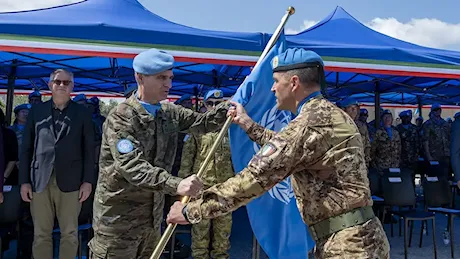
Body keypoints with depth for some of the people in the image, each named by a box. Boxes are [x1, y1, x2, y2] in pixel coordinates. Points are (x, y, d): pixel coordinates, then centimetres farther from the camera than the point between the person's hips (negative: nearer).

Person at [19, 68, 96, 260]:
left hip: (70, 181, -1)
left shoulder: (82, 113, 5)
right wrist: (24, 181, 2)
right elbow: (26, 148, 8)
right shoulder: (36, 111, 8)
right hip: (40, 181, 2)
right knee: (41, 234, 9)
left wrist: (88, 180, -4)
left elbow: (89, 149, 2)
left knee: (69, 234, 7)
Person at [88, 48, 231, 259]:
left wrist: (228, 109, -14)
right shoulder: (120, 118, -19)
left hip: (153, 214, 7)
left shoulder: (170, 112, 3)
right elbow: (131, 166, -31)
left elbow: (202, 123, 7)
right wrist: (176, 185, -44)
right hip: (118, 217, -7)